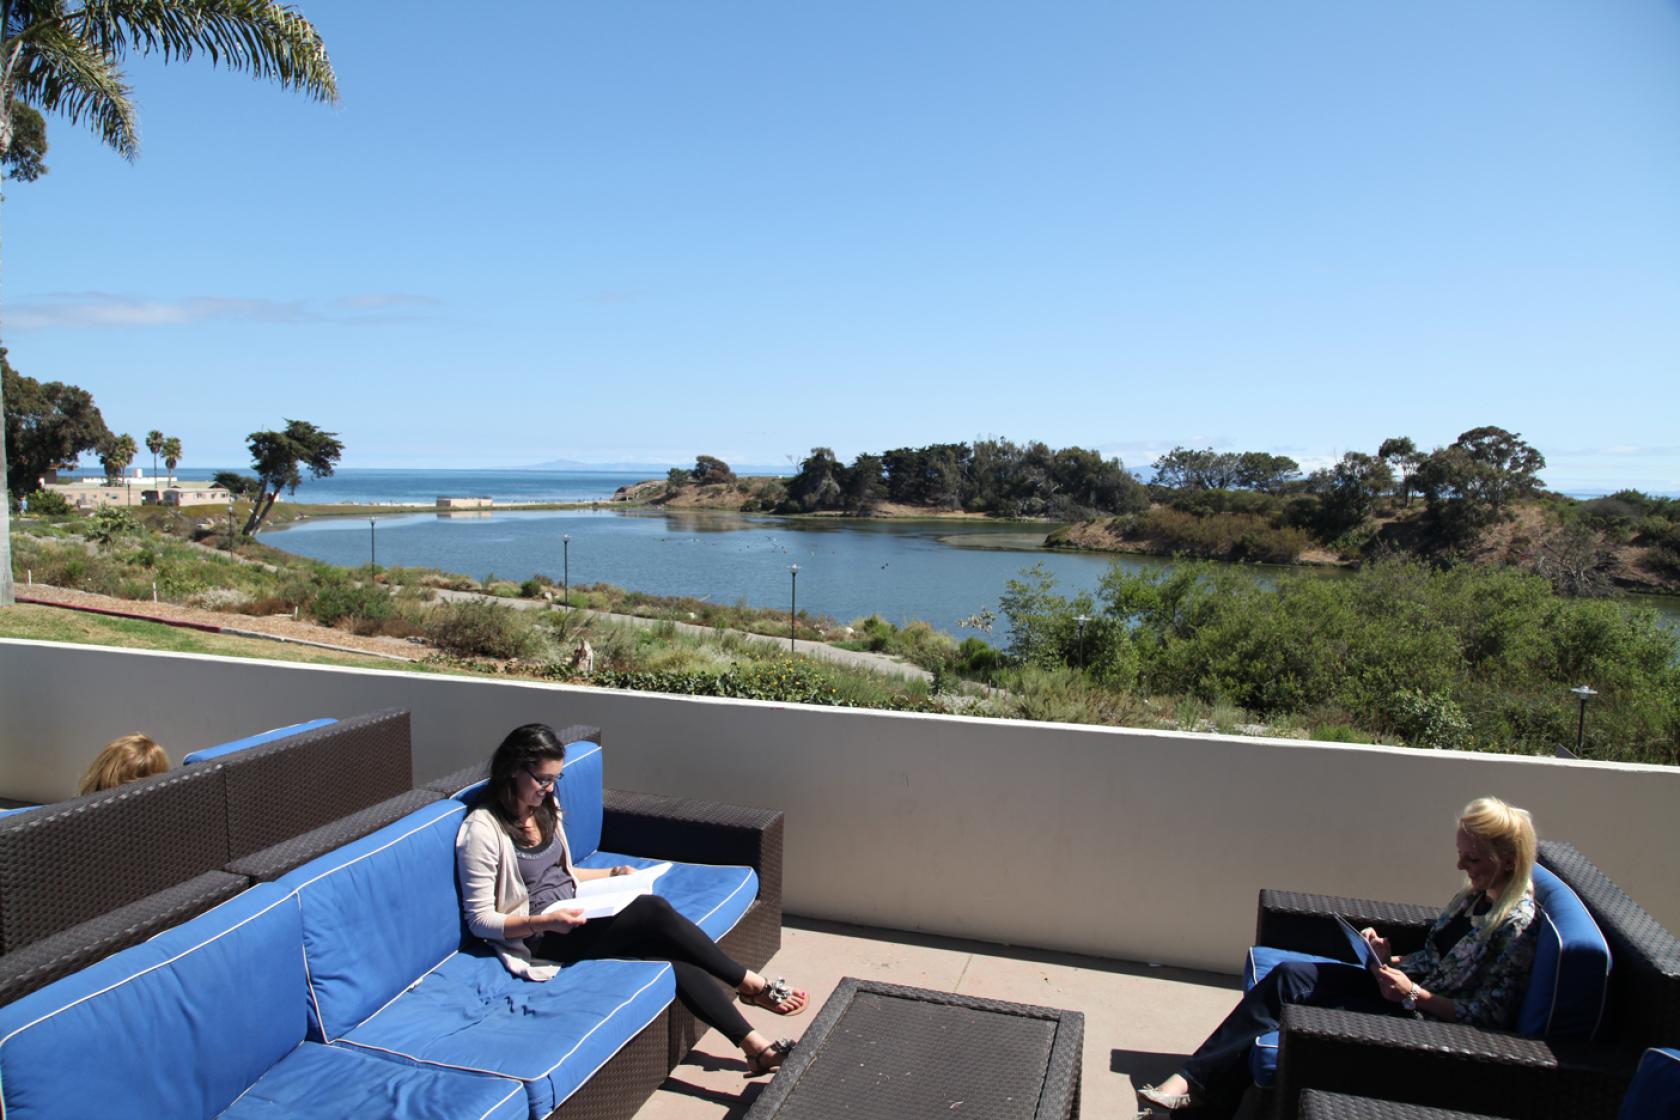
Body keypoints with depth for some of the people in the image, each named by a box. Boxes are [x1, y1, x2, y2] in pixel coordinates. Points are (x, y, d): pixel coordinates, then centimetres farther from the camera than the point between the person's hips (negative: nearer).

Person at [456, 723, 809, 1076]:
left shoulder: (545, 807, 8)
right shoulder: (482, 829, -16)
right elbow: (479, 920, -15)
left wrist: (613, 873, 5)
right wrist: (545, 921, -28)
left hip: (573, 913, 7)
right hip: (539, 937, -7)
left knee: (668, 950, -19)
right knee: (654, 910, -25)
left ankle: (755, 1045, -20)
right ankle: (751, 983, -11)